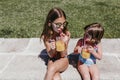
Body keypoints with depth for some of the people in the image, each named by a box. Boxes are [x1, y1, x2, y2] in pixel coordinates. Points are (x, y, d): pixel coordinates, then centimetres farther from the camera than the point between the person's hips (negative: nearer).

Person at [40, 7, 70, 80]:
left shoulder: (66, 34, -18)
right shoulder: (46, 36, -15)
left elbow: (63, 55, -11)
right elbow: (51, 55, -8)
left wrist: (64, 43, -30)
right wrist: (53, 49, -31)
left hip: (63, 60, -1)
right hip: (52, 60, 1)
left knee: (52, 69, -31)